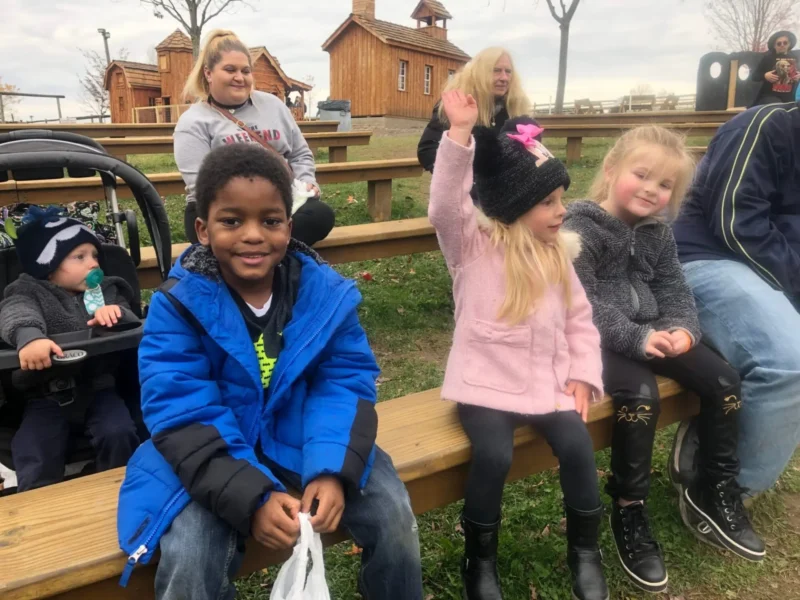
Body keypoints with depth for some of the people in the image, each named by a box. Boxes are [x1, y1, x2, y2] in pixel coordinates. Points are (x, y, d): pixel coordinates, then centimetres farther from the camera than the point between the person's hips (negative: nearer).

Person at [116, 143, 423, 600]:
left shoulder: (326, 292, -8)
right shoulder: (179, 304, -14)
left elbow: (346, 383, -8)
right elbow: (182, 415, -18)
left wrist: (333, 471, -25)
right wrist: (251, 497, -29)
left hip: (305, 441, 2)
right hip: (215, 456, -1)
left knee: (393, 512, -12)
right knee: (188, 560, -24)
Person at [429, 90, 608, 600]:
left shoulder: (557, 256, 10)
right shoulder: (473, 247, -4)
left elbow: (580, 320, 14)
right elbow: (445, 206, -23)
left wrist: (583, 374, 1)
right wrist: (460, 134, -30)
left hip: (548, 381, 4)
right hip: (487, 382, -4)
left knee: (577, 443, -17)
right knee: (494, 454, -25)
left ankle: (585, 549, 10)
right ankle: (480, 558, 3)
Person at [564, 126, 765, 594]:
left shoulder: (658, 232, 10)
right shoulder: (580, 230, -13)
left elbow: (674, 289, 9)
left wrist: (682, 329, -12)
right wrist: (633, 338, -28)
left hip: (652, 332, 8)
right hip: (599, 339, -7)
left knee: (724, 381, -1)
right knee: (641, 397, -30)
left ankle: (715, 489, 20)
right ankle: (629, 511, -9)